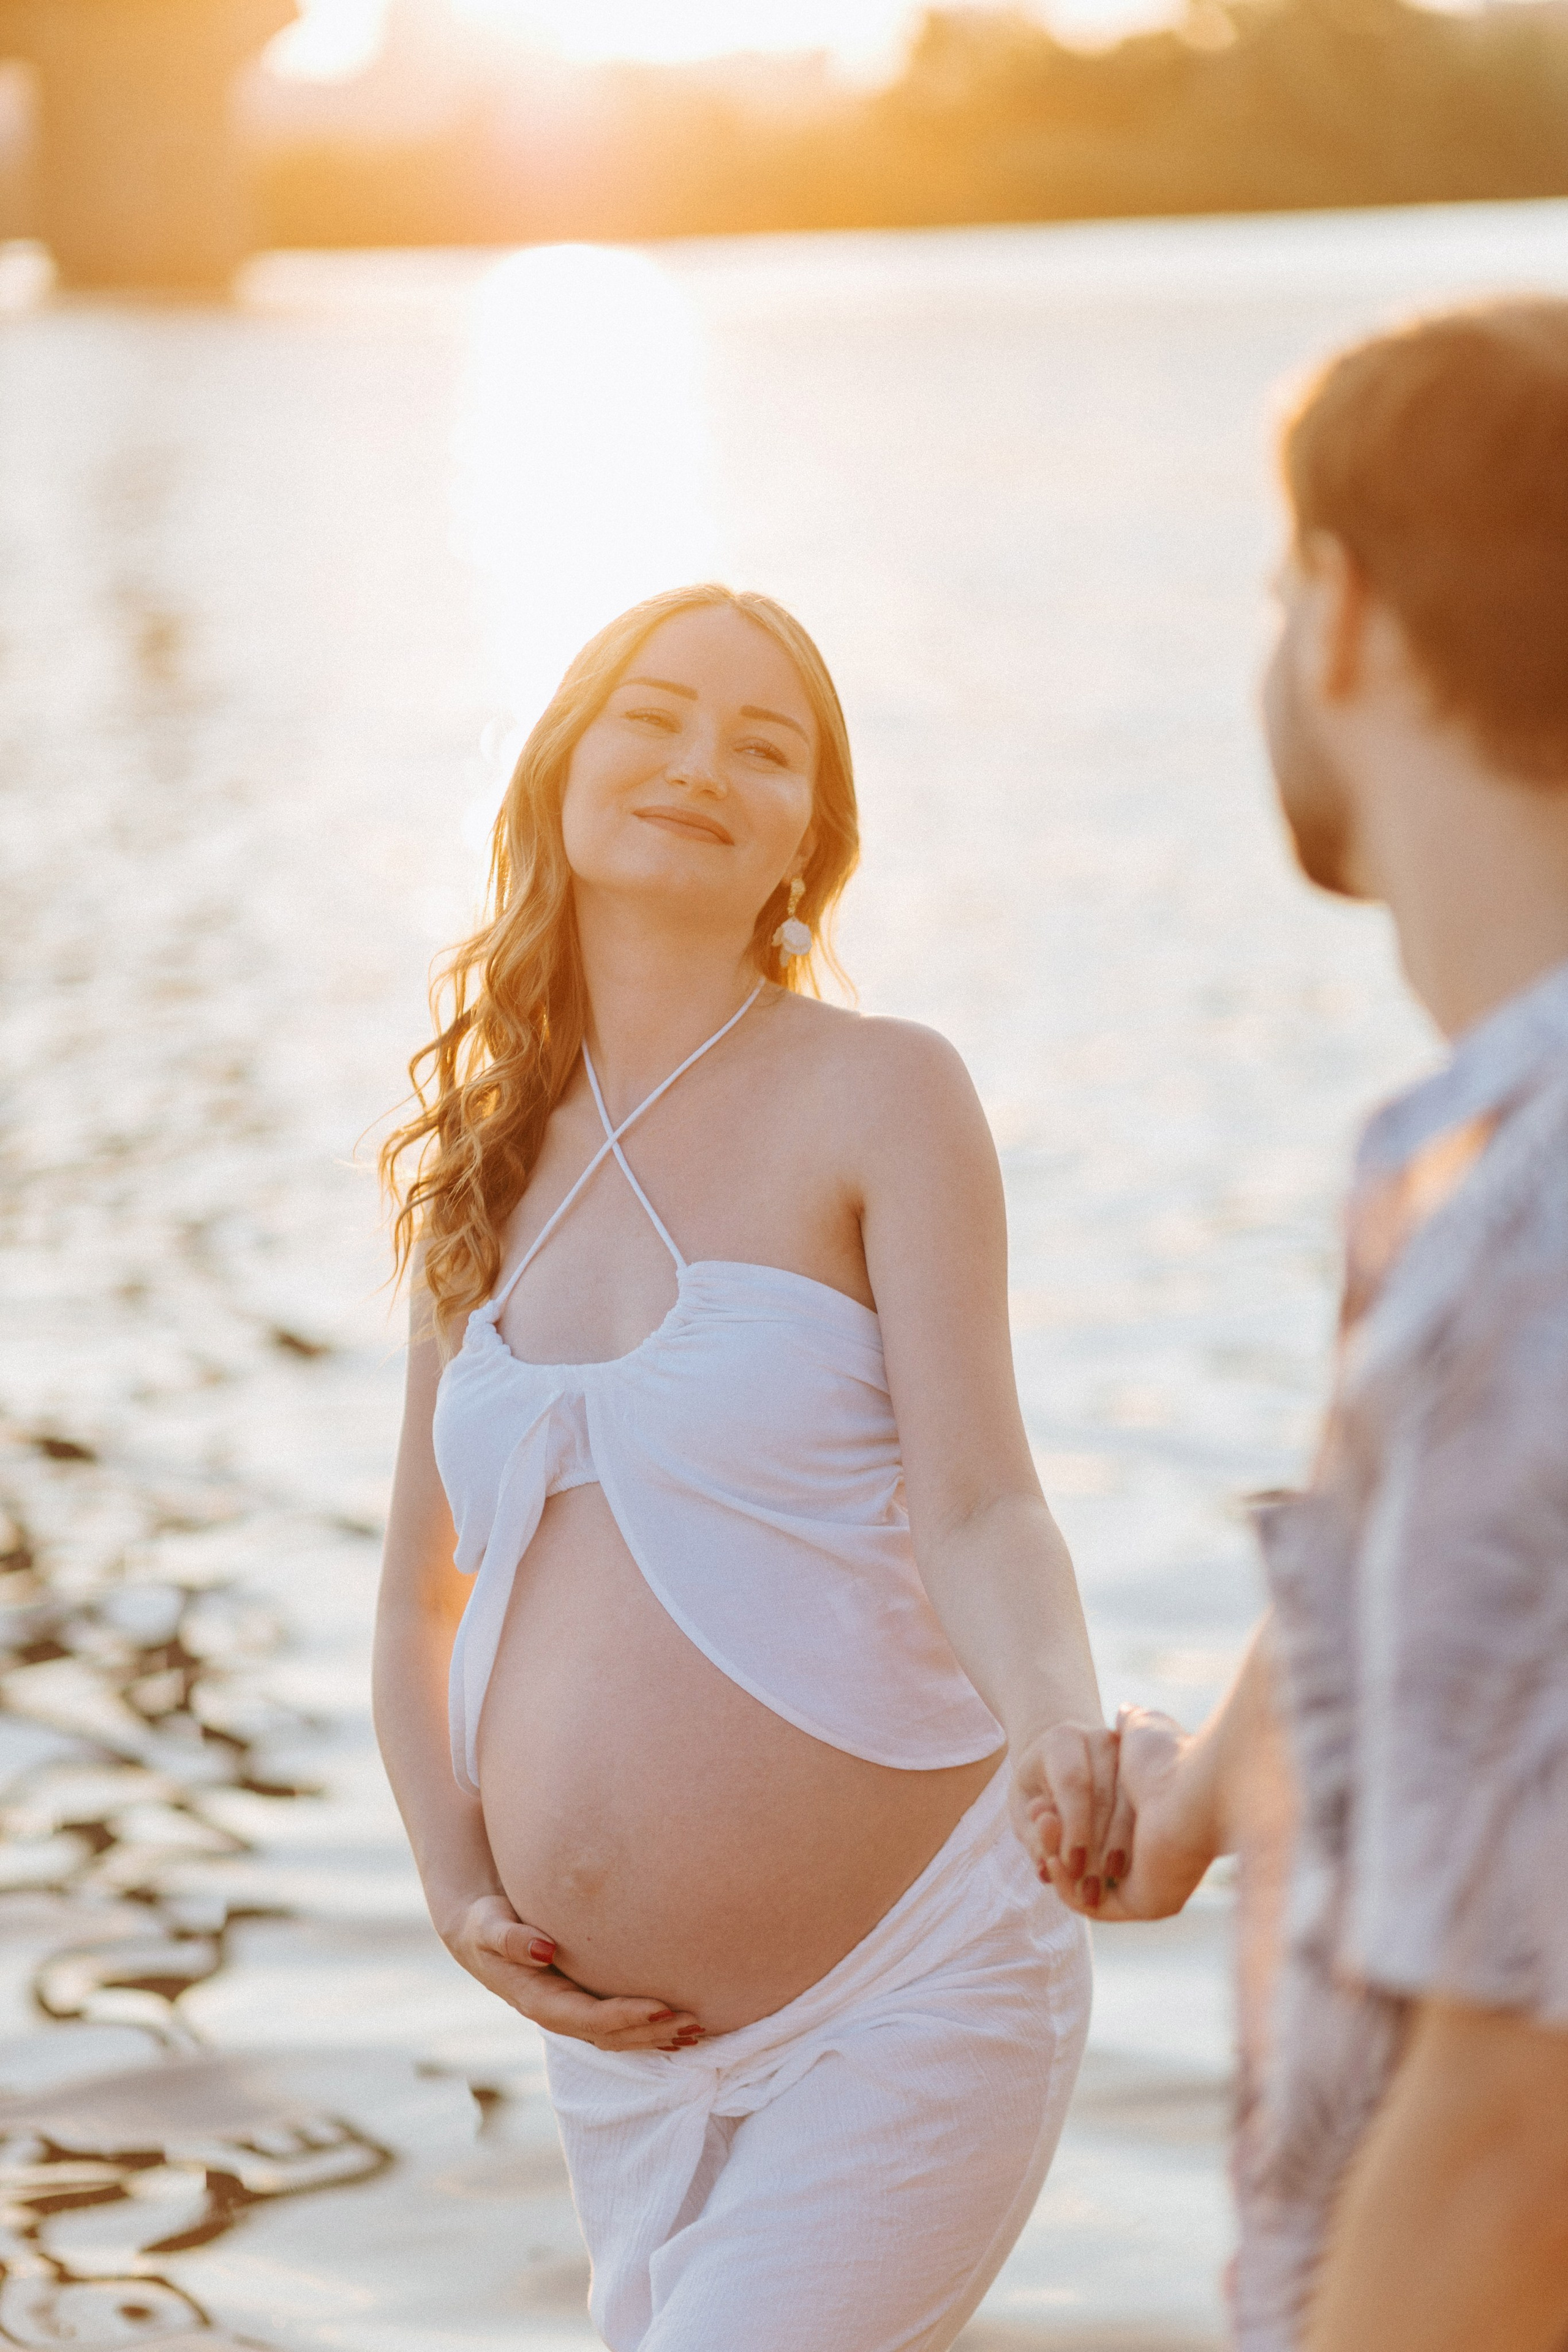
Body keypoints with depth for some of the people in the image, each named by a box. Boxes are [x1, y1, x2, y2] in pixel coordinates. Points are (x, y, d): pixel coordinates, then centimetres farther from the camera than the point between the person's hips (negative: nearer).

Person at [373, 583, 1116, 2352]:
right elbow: (420, 1602, 17)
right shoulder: (485, 1169, 10)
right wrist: (456, 1893, 3)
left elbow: (979, 1506, -14)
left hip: (902, 2002, -5)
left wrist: (1058, 1737, -33)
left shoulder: (878, 1094, -4)